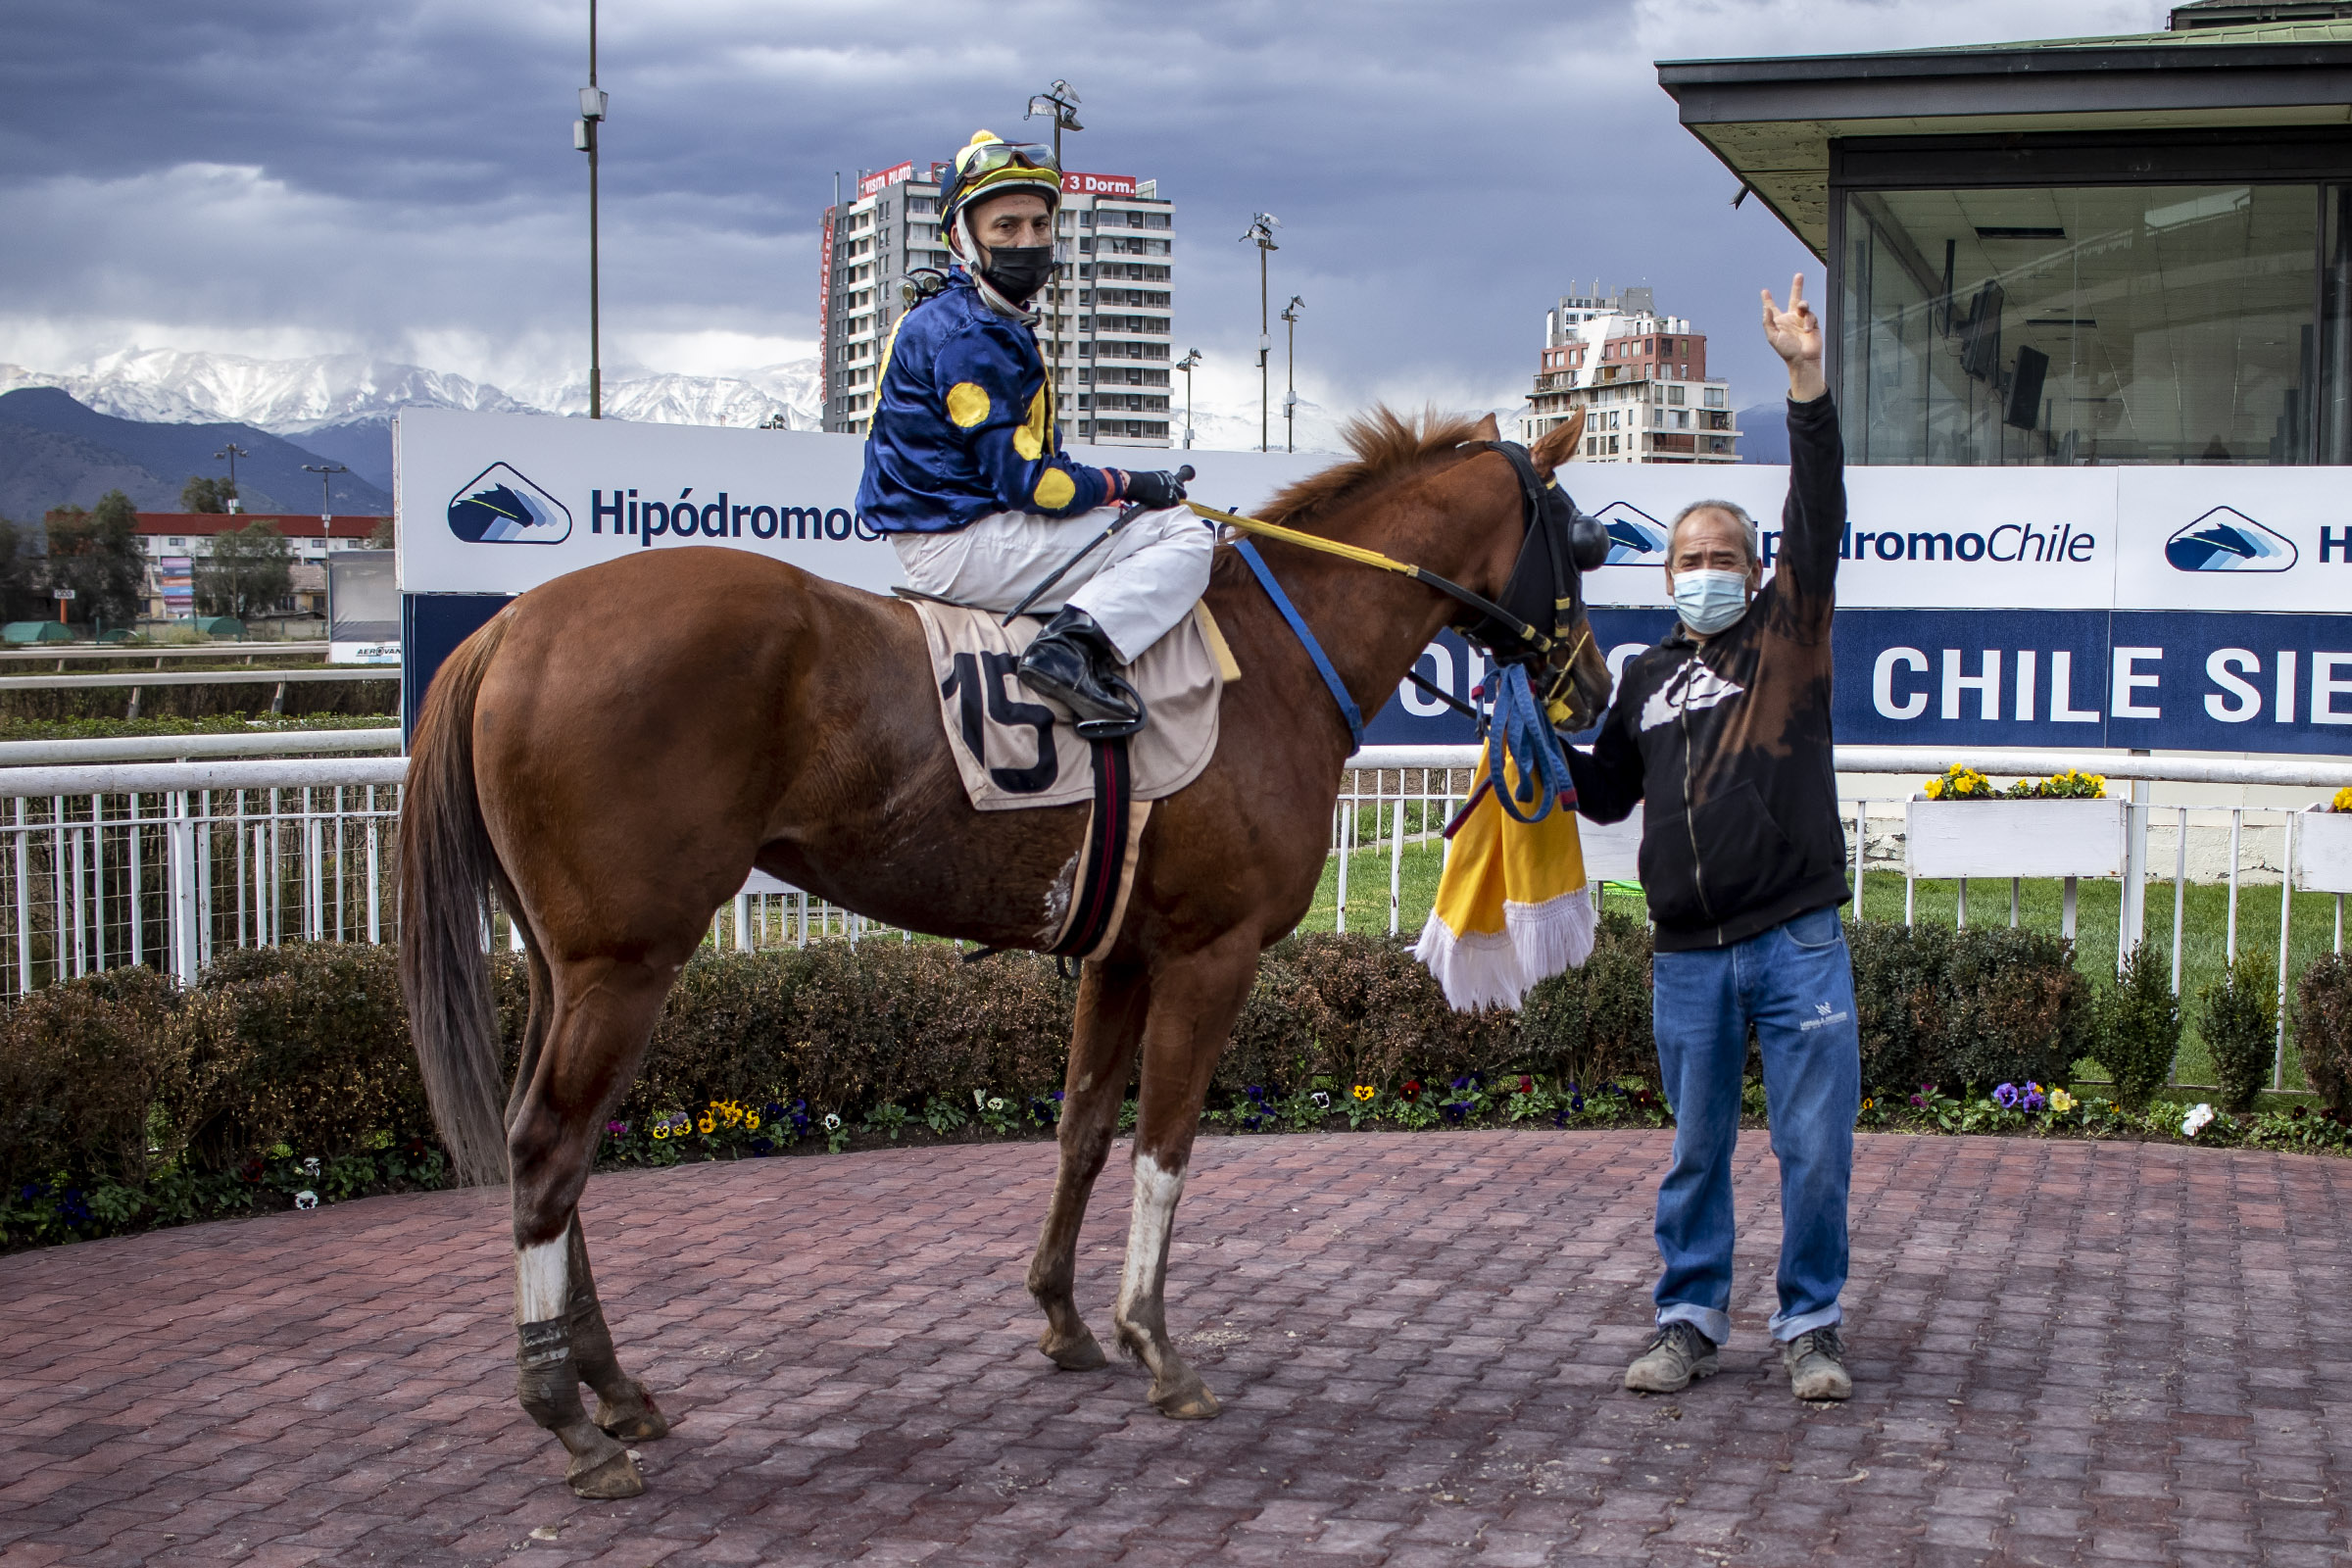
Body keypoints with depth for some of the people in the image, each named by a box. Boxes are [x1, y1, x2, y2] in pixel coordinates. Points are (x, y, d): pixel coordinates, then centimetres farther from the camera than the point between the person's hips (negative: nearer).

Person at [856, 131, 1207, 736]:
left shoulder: (991, 322, 17)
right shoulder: (970, 338, -17)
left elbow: (1027, 457, 21)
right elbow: (1028, 482, -20)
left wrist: (1112, 489, 6)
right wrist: (1126, 485, -7)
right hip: (965, 545, -11)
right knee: (1183, 536, -13)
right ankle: (1076, 643, -29)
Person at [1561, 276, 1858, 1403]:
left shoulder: (1788, 632, 4)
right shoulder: (1647, 678, 15)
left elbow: (1818, 515, -10)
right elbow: (1607, 795, 24)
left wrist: (1806, 379, -18)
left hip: (1796, 940, -3)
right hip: (1688, 958, 3)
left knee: (1815, 1148, -1)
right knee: (1696, 1151, 11)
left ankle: (1810, 1328, 13)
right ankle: (1689, 1322, 21)